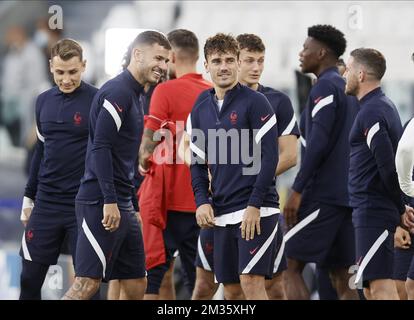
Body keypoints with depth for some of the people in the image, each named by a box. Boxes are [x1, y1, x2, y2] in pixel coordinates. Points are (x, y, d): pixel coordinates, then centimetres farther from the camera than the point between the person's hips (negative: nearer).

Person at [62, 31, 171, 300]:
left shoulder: (133, 95, 19)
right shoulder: (118, 91, -11)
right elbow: (100, 148, -20)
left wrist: (132, 207, 23)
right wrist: (109, 201, -23)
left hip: (121, 206, 10)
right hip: (101, 204, -10)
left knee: (136, 284, 9)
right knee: (88, 283, -13)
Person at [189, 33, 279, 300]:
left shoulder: (255, 102, -7)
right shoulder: (201, 109, 12)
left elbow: (269, 158, -10)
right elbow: (198, 162, 17)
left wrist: (254, 205, -16)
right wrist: (202, 201, 2)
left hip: (256, 210, -6)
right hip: (221, 213, 6)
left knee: (251, 280, -15)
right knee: (231, 288, 7)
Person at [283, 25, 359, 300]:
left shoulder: (325, 88, -9)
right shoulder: (349, 89, 18)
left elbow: (318, 143, -18)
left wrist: (297, 191, -18)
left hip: (323, 195, -9)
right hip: (348, 195, 9)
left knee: (292, 265, -6)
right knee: (341, 277, 6)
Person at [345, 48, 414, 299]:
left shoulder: (371, 112, -15)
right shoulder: (386, 106, 18)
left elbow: (388, 167, -21)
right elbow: (392, 163, 21)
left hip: (373, 212, -10)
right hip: (374, 212, 10)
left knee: (381, 288, -15)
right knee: (371, 288, 12)